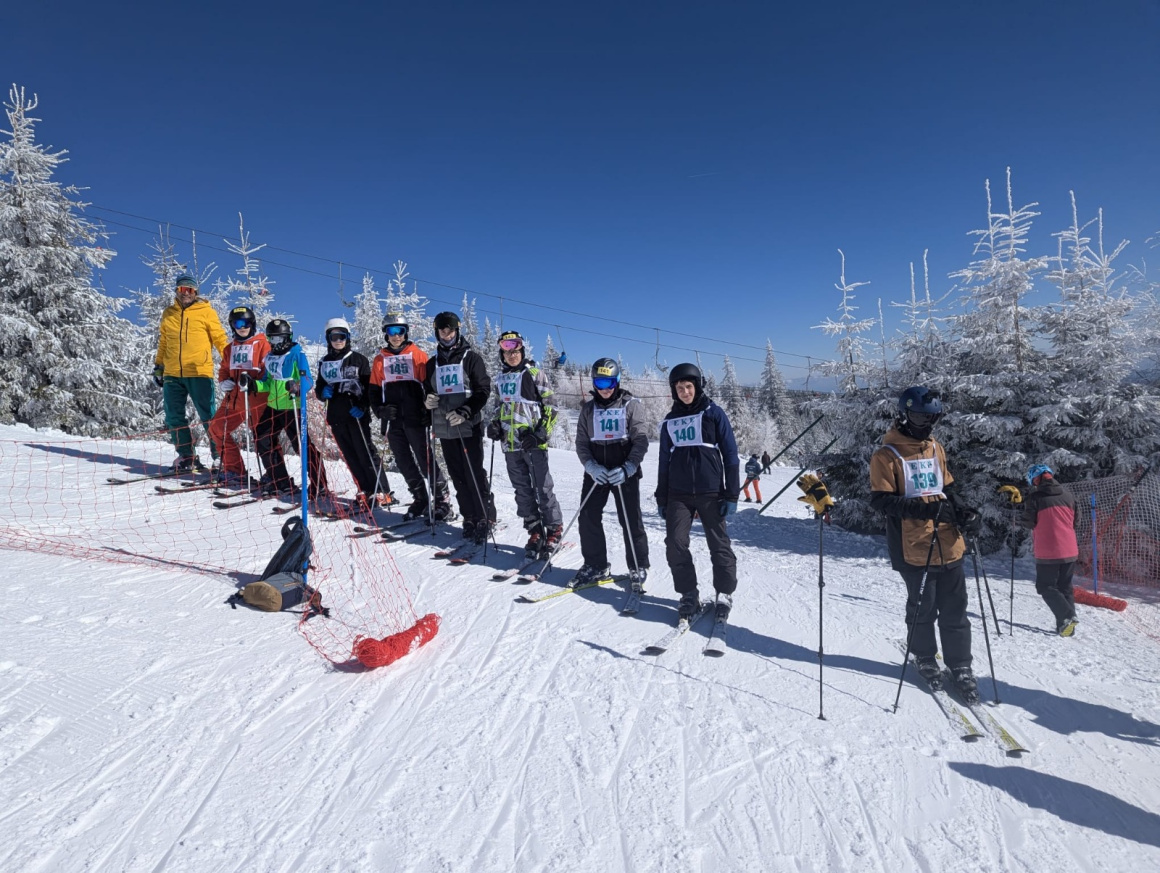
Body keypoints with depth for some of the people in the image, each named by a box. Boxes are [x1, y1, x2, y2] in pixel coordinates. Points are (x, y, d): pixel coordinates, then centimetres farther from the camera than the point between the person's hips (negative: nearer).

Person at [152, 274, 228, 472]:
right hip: (172, 374, 5)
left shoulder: (206, 311, 4)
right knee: (174, 418, 4)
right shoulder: (168, 313, 16)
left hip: (199, 373, -5)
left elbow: (220, 338, 2)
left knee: (209, 417, -4)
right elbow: (163, 343, 23)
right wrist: (158, 366, 21)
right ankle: (187, 457, 12)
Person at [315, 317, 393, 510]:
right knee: (350, 456, 6)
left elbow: (369, 387, -3)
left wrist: (363, 406, -17)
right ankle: (365, 492, 13)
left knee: (366, 453, -7)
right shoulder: (324, 363, 13)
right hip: (336, 417, 5)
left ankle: (382, 492, -4)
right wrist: (323, 392, -4)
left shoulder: (358, 359, 1)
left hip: (356, 415, -5)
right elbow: (319, 389, 19)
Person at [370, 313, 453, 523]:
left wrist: (428, 411, -11)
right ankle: (420, 499, 18)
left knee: (425, 458, -4)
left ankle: (443, 500, 2)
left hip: (414, 418, -4)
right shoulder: (380, 359, 13)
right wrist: (380, 410, -2)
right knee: (404, 462, 8)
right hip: (392, 420, 4)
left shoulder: (418, 355, 2)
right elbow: (374, 390, 14)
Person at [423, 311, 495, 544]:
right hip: (445, 429, 5)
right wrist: (427, 400, -2)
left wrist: (464, 412, -19)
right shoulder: (434, 363, 16)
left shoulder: (471, 358, 0)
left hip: (469, 427, -5)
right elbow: (427, 390, 22)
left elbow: (483, 390, -6)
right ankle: (470, 518, 14)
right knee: (458, 476, 6)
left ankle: (486, 518, 1)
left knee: (475, 475, -7)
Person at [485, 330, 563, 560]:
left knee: (543, 489, -2)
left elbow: (549, 407, -5)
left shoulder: (534, 374, -3)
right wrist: (494, 425, 6)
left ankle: (554, 530, 11)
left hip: (533, 443, -6)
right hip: (510, 444, 6)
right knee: (522, 491, 9)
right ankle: (535, 532, 18)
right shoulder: (501, 379, 14)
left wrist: (540, 434, -15)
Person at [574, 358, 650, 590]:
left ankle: (638, 568, 15)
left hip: (625, 472, -3)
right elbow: (581, 442, 6)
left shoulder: (630, 405, -1)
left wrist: (627, 468, -18)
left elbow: (641, 441, -6)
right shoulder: (588, 408, 8)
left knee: (631, 520, -1)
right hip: (596, 472, 3)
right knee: (588, 517, 1)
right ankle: (595, 564, 18)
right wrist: (591, 466, -11)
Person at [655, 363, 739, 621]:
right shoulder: (670, 421, 12)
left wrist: (731, 495, -6)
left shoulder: (713, 413, 1)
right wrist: (661, 498, 12)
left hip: (711, 492, -3)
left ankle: (725, 593, 18)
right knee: (675, 543, -5)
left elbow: (730, 454, -1)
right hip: (678, 494, 3)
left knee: (719, 545, 0)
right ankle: (689, 594, 10)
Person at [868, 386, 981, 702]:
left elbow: (948, 489, 20)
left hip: (948, 543, 5)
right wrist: (920, 508, -25)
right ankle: (924, 658, 30)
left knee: (954, 609, 10)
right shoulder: (887, 455, -8)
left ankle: (960, 666, 25)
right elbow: (880, 501, -13)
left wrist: (964, 514, 3)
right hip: (914, 547, -5)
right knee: (923, 607, 9)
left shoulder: (935, 448, 12)